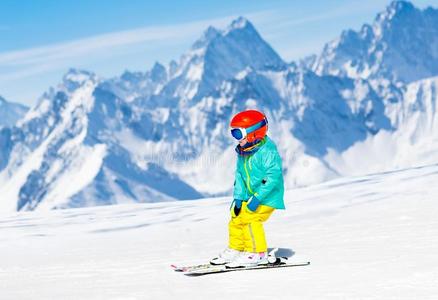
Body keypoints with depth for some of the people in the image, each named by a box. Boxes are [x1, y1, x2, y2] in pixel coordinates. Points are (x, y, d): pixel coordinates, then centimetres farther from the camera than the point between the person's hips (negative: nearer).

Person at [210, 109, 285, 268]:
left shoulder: (267, 151, -22)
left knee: (250, 219, -19)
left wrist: (257, 199, -29)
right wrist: (238, 198, 2)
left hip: (267, 196, -9)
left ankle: (257, 253, -10)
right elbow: (240, 175, 13)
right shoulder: (242, 153, 6)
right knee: (236, 218, 7)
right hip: (250, 195, 9)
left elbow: (272, 177, -27)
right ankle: (235, 249, 22)